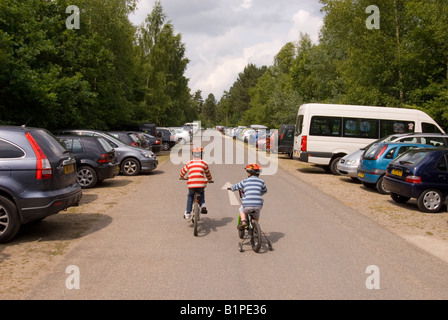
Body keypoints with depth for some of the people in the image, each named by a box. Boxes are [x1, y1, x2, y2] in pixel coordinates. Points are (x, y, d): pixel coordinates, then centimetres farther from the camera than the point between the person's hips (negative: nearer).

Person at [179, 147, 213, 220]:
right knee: (202, 192, 35)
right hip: (201, 184, 0)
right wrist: (210, 180, 43)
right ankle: (203, 205, 16)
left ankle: (188, 213, 21)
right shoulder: (204, 163, 9)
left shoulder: (189, 163, 10)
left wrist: (182, 177, 45)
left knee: (190, 196, 29)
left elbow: (182, 172, 22)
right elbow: (208, 174, 22)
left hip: (191, 185, 0)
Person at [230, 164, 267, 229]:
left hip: (247, 205, -2)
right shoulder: (261, 182, 10)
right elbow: (264, 191, 29)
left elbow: (235, 187, 18)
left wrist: (231, 188, 42)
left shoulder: (245, 181, 5)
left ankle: (243, 221, 9)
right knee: (257, 211, 37)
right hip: (258, 204, 2)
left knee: (242, 210, 32)